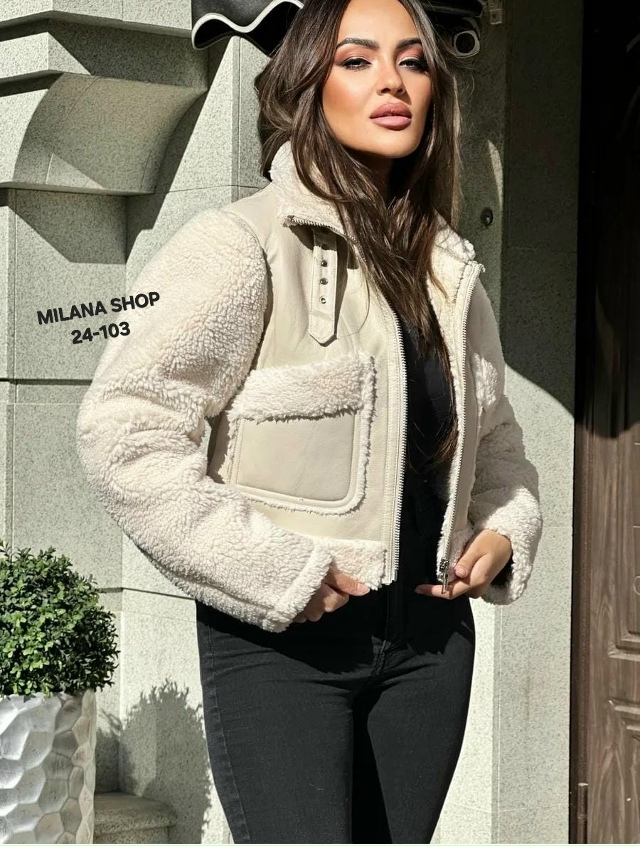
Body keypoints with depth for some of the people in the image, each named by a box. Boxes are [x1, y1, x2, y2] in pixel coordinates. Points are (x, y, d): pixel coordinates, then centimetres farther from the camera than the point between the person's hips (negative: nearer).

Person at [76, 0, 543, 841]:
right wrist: (276, 575, -18)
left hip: (431, 636, 7)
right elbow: (122, 430, -18)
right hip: (283, 644, -6)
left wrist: (503, 532, 6)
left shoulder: (451, 269, 13)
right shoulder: (243, 244, -9)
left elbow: (496, 440, 27)